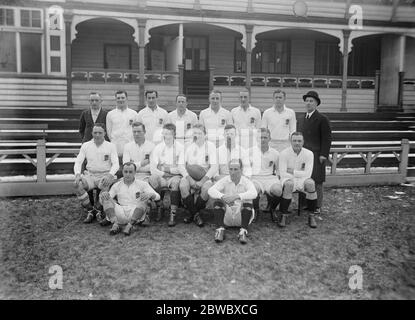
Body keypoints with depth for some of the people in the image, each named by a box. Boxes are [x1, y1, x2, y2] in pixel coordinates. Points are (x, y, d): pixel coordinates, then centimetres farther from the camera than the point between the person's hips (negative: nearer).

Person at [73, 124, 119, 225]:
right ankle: (90, 211, -12)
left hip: (105, 175, -2)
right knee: (77, 184, -28)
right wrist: (77, 174, -14)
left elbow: (116, 164, -4)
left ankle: (98, 211, -14)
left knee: (107, 186, -37)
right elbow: (78, 162, 6)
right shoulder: (86, 145, 9)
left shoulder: (110, 146, 3)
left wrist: (109, 175, -24)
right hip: (90, 174, 2)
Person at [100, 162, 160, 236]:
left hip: (136, 214, -1)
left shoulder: (142, 184, 9)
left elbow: (157, 196, 0)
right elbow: (107, 198, 11)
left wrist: (150, 194, -24)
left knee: (145, 198, -25)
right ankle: (115, 224, -33)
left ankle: (130, 225, -35)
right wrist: (103, 194, -13)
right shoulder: (117, 185, 16)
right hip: (120, 214, 2)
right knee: (106, 197, -13)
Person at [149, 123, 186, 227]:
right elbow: (152, 168, -3)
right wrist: (163, 174, -16)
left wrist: (169, 169, -18)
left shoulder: (179, 148, 3)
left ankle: (173, 214, -29)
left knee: (176, 182, -36)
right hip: (161, 176, 2)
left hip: (175, 176, -1)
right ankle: (160, 208, -10)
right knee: (152, 179, -31)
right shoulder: (158, 148, 6)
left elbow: (181, 168, -4)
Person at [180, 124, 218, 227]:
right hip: (190, 175, 2)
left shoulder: (210, 146, 1)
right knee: (183, 185, -31)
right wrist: (190, 179, -14)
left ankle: (192, 213, -8)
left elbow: (214, 167, -6)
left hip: (205, 176, -1)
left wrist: (202, 181, -17)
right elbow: (185, 165, 5)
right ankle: (195, 214, -14)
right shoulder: (189, 147, 9)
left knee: (207, 188, -34)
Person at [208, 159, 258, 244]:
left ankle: (243, 232, -30)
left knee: (248, 202, -29)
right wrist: (223, 197, -39)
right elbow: (211, 191, -18)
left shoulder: (246, 181, -5)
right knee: (218, 201, -24)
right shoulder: (224, 180, -1)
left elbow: (253, 193, -28)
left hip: (241, 217, -1)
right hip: (226, 217, 1)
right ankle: (220, 230, -28)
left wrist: (236, 196, -43)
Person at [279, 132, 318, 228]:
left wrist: (293, 171, -13)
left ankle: (311, 216, -16)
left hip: (302, 178, 2)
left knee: (310, 183, -30)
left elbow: (307, 173, -9)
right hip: (288, 179, -2)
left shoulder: (309, 154, -4)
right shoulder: (284, 153, -9)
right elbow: (283, 173, -13)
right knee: (289, 184, -36)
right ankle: (283, 216, -24)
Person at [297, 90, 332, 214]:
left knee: (316, 181, -1)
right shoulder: (302, 120, 18)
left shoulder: (322, 119, -4)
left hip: (316, 155, -6)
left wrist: (323, 155, -14)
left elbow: (327, 138, -8)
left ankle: (317, 207, 8)